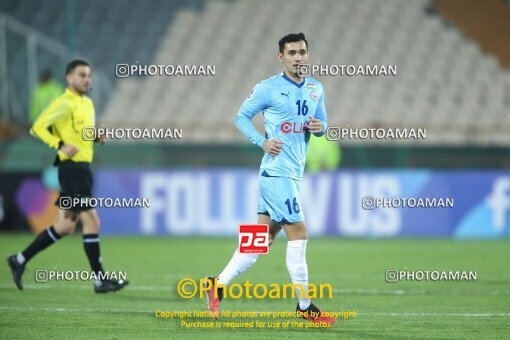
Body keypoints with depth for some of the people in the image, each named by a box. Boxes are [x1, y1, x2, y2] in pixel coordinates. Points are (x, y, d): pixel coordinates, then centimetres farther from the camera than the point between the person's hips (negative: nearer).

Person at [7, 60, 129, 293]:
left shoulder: (88, 103, 16)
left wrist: (97, 136, 9)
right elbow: (38, 127, -15)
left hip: (83, 168, 9)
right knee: (91, 221, -9)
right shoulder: (64, 103, -11)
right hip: (72, 167, -9)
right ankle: (100, 280, -6)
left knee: (65, 226, 11)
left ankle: (20, 260, 20)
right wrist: (61, 146, -24)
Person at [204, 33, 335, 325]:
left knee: (263, 238, 8)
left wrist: (320, 127, -2)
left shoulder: (316, 89, 12)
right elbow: (242, 117, 0)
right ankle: (305, 306, 0)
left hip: (293, 174, 8)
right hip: (277, 171, -8)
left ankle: (218, 285, 15)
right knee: (298, 233, -8)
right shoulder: (268, 88, -7)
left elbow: (322, 123, 22)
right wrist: (262, 141, -14)